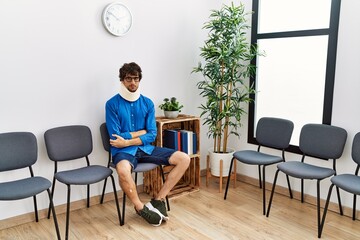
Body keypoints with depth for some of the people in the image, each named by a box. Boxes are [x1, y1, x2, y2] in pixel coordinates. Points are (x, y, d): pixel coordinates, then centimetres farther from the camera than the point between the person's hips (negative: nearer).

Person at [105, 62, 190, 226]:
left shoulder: (147, 103, 6)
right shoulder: (112, 104, -4)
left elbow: (152, 135, -1)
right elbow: (115, 137, -11)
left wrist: (128, 141, -14)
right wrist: (140, 132, -3)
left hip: (145, 148, 5)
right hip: (124, 151, -4)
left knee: (184, 159, -10)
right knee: (123, 169, -41)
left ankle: (158, 200, -3)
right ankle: (141, 208, -13)